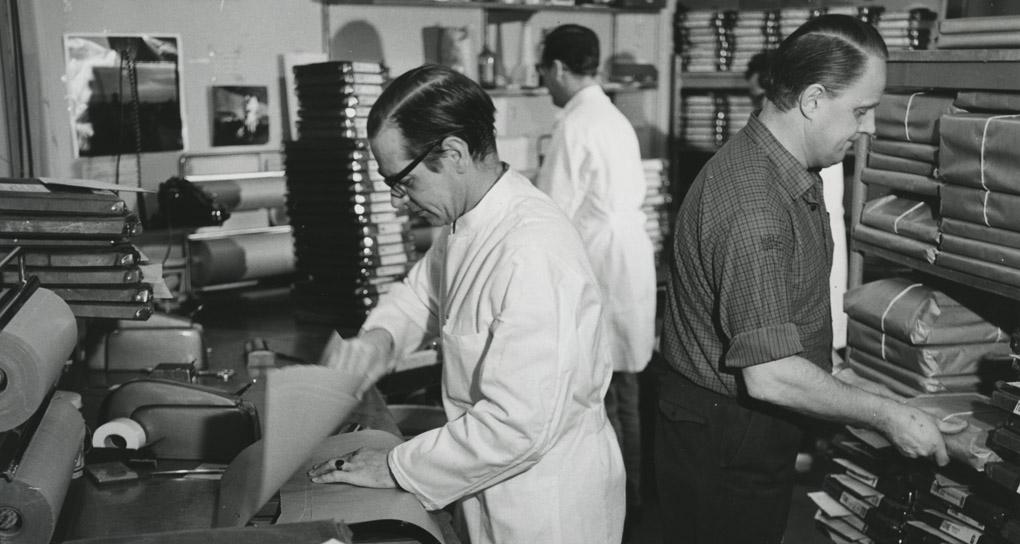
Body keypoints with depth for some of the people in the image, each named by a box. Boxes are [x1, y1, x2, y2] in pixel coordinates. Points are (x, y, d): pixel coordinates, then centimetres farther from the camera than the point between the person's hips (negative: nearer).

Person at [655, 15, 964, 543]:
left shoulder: (790, 172, 4)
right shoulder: (753, 203, -30)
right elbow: (769, 375, -30)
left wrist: (829, 371, 13)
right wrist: (887, 416, -20)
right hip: (722, 446, -9)